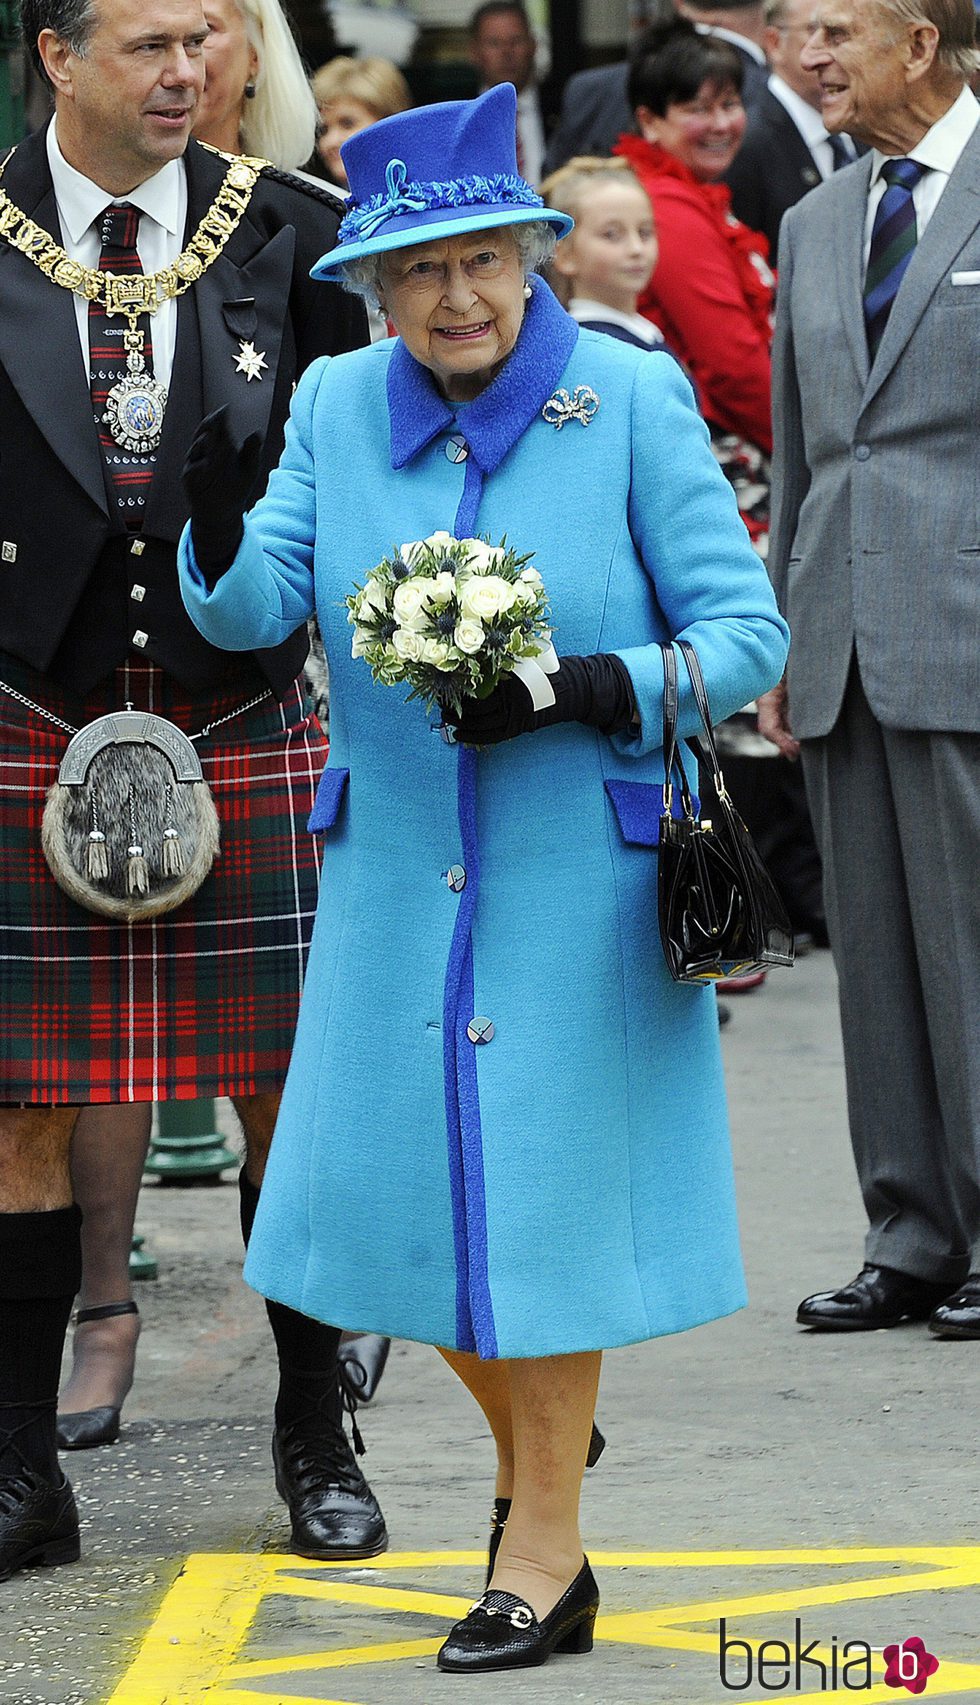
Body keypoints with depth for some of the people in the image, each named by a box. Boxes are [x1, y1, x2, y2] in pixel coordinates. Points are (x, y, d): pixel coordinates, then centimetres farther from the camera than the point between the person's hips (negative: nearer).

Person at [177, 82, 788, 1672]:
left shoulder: (633, 397, -10)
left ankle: (546, 1557, 14)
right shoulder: (340, 407, 2)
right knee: (405, 1185, 7)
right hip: (396, 872, 4)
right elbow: (253, 610, -7)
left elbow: (745, 631, -9)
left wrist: (584, 692, -24)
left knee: (546, 1182, 1)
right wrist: (219, 526, -28)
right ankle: (534, 1441, 35)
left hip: (579, 870, -4)